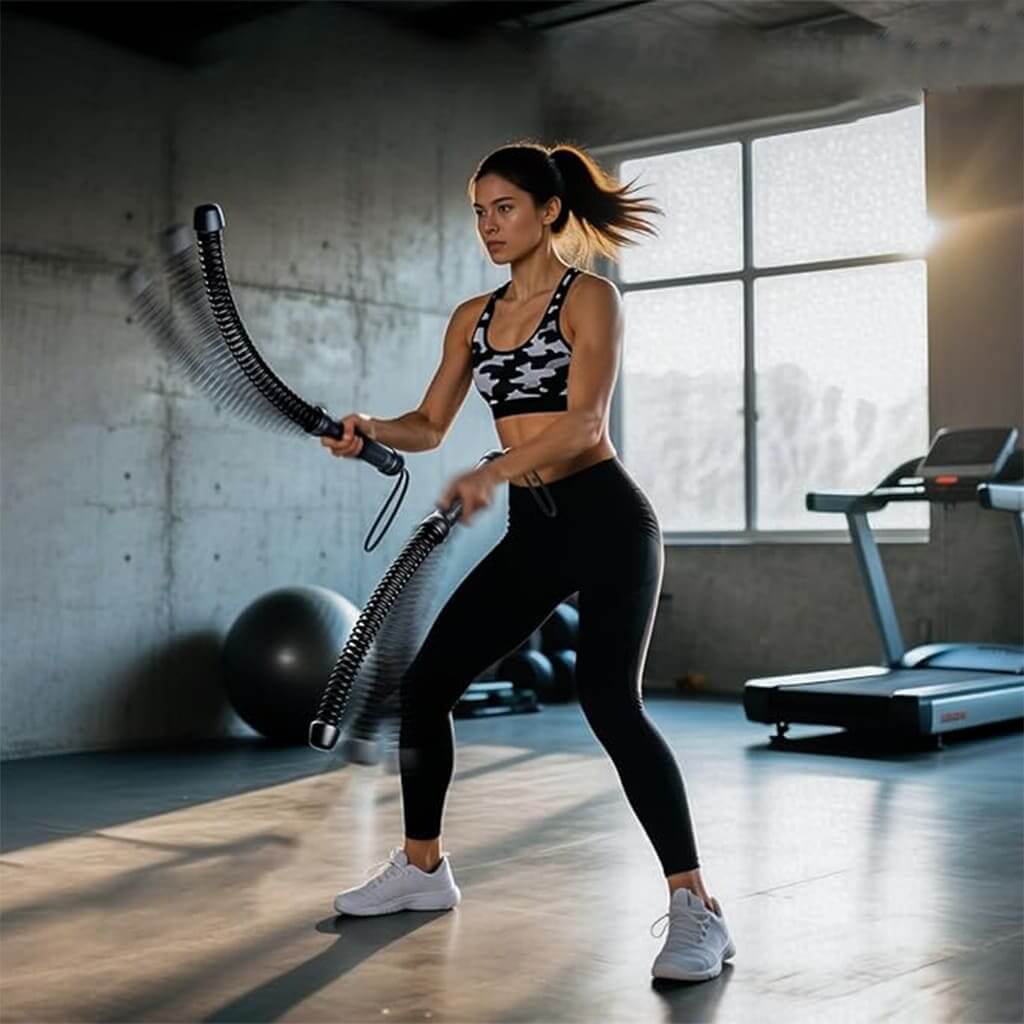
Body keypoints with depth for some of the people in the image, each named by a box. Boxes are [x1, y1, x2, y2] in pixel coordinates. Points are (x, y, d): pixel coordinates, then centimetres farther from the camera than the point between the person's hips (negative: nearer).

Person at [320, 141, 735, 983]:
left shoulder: (590, 297, -8)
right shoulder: (472, 318, 12)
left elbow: (582, 422, -21)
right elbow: (431, 425, 11)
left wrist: (492, 473, -36)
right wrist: (371, 431, -10)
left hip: (606, 521, -7)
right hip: (532, 531, 7)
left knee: (609, 701, -21)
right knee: (426, 684, 6)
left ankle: (696, 910, -14)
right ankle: (423, 868, 24)